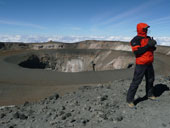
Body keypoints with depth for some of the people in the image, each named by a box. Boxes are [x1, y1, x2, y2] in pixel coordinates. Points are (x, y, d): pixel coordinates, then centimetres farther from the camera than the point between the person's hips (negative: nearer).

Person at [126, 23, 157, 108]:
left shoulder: (148, 38, 10)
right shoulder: (136, 40, -15)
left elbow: (152, 49, 14)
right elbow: (137, 52, -26)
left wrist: (153, 45, -9)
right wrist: (148, 45, -26)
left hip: (149, 64, 8)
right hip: (141, 64, -8)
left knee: (150, 80, 21)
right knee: (136, 82, -6)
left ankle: (149, 94, 42)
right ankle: (130, 100, 4)